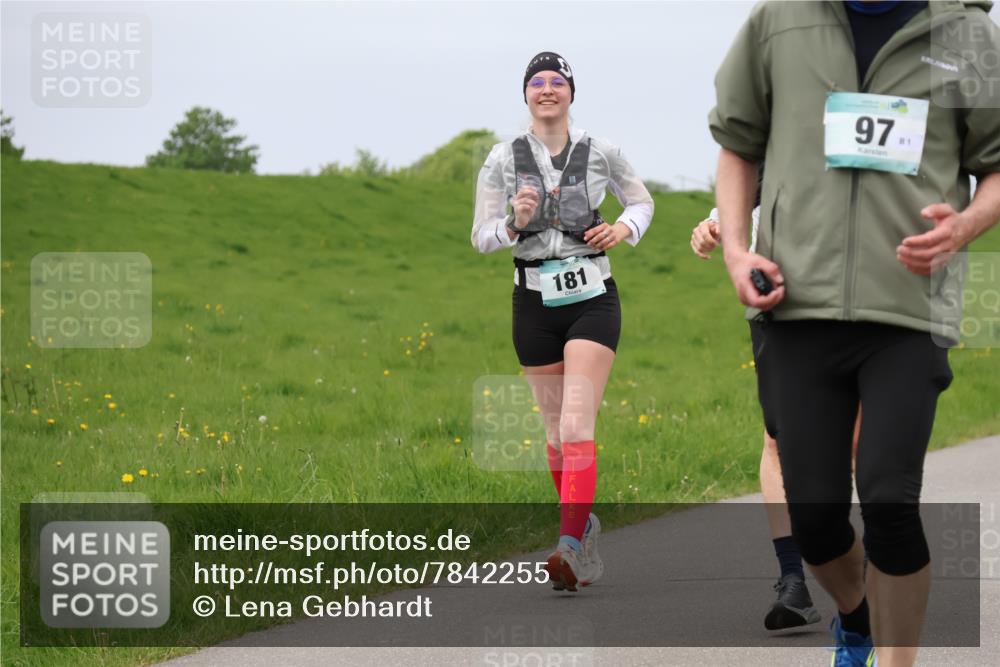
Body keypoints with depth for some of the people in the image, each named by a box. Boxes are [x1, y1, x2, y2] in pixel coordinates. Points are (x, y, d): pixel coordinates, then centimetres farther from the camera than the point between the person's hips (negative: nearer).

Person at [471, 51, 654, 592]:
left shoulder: (600, 153, -1)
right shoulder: (503, 159, 0)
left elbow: (641, 201, 16)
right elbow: (482, 237, 0)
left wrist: (625, 228, -6)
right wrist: (515, 223, -21)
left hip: (592, 300, -2)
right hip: (535, 304, 2)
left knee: (577, 427, -16)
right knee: (556, 430, 12)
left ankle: (571, 550, -25)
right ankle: (583, 525, 34)